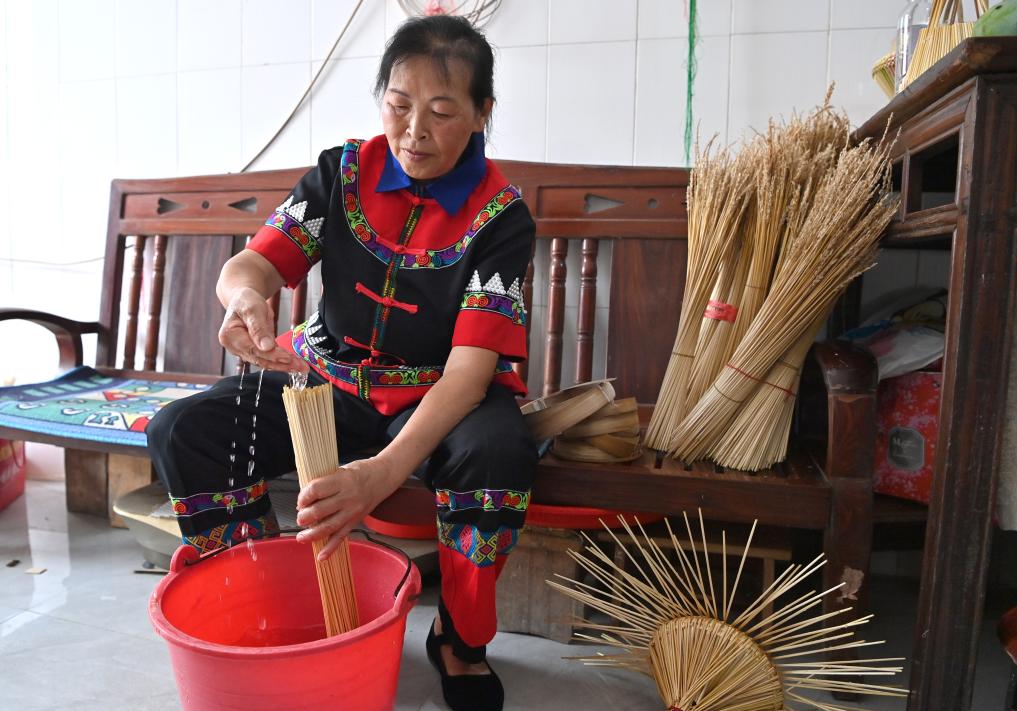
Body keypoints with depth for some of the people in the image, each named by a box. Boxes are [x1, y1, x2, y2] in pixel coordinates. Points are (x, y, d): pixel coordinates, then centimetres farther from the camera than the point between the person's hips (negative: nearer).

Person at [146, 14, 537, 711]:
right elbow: (250, 264, -9)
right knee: (183, 431, -13)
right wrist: (246, 297, -37)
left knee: (499, 452, -36)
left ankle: (461, 641, -6)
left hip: (439, 398, -3)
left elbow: (470, 367, -24)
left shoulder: (500, 216, -15)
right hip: (331, 378, 4)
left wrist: (384, 472, -39)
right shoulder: (343, 173, -3)